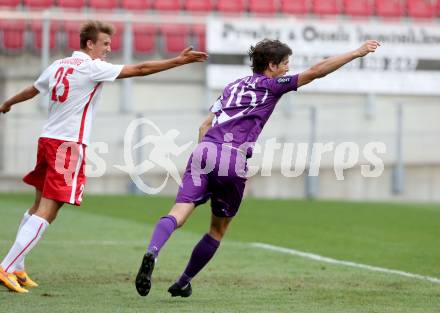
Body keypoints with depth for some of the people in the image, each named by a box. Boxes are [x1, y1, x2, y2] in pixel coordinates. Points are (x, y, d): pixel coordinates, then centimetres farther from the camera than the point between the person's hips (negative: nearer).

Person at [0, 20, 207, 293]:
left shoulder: (58, 66, 14)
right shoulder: (93, 67, -9)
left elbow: (31, 90, 31)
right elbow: (140, 69, -13)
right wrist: (179, 61, -9)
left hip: (47, 140, 9)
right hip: (69, 145, -9)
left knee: (39, 207, 18)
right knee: (46, 212, -10)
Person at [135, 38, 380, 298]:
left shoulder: (232, 86, 29)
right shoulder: (271, 85, 12)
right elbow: (315, 71, 6)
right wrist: (358, 53, 9)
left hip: (204, 150, 4)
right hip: (233, 160, -4)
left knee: (179, 214, -12)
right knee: (219, 229, 14)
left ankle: (152, 253, -40)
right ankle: (183, 283, 17)